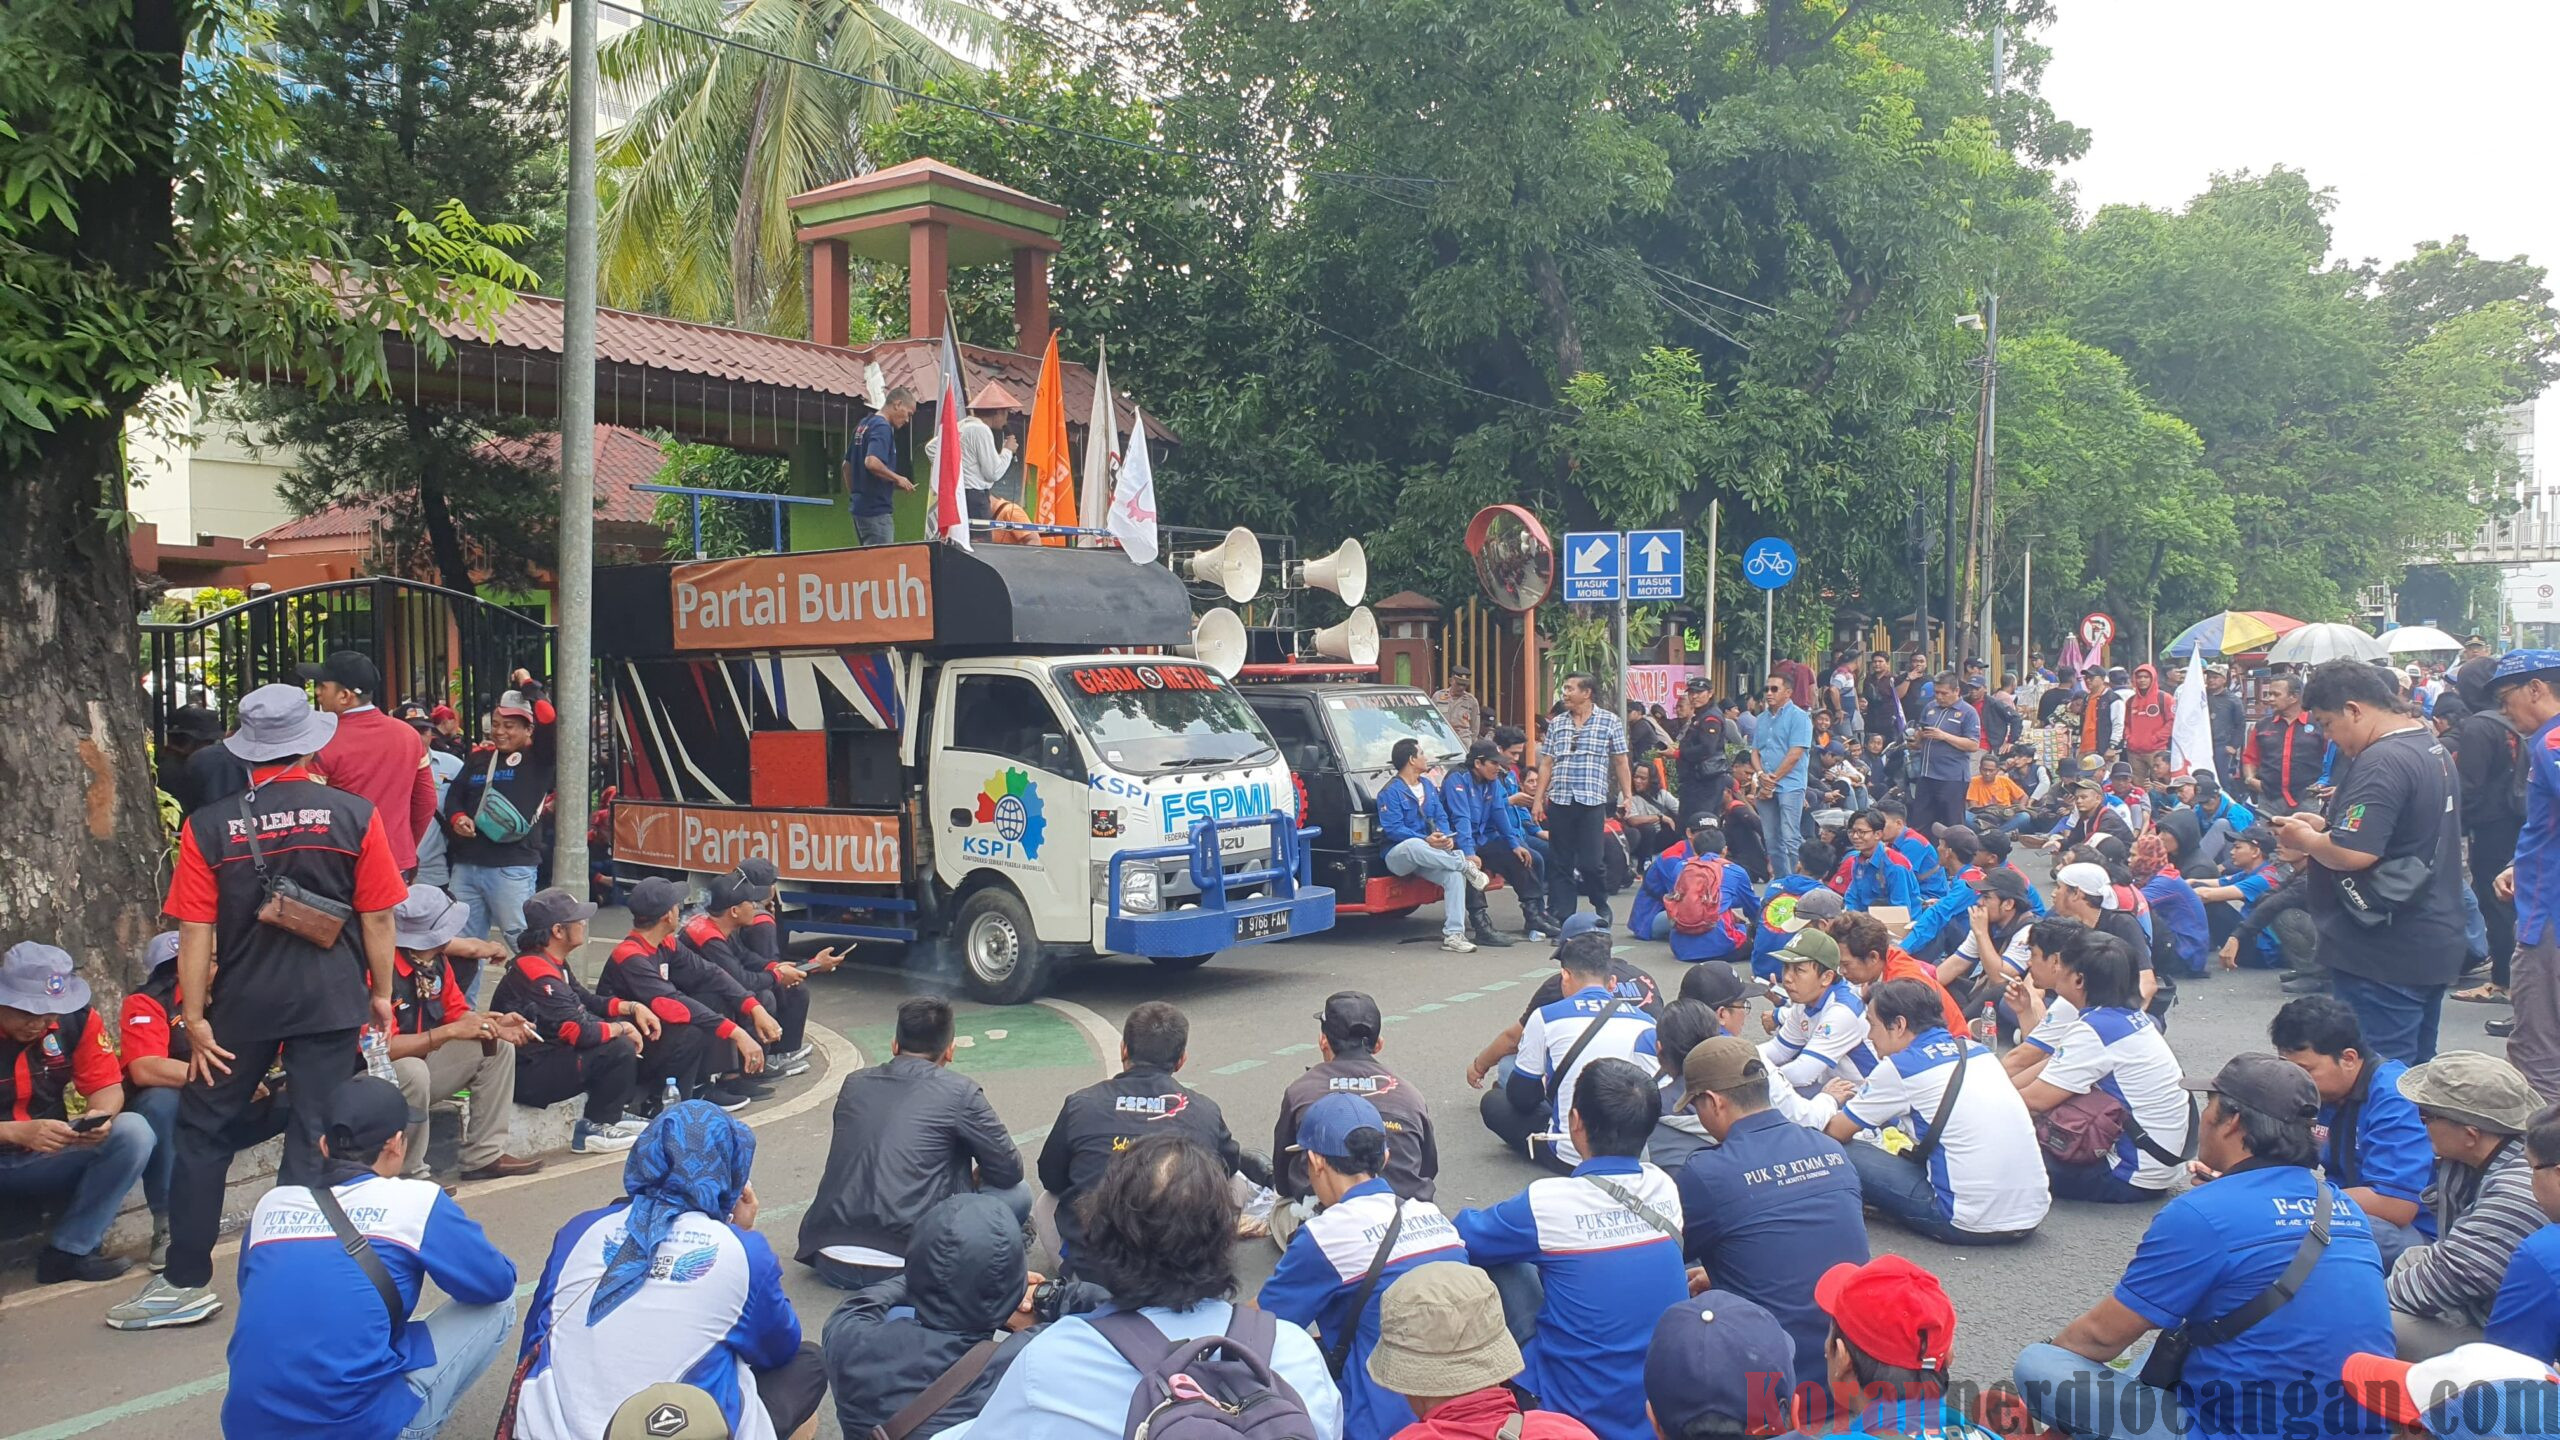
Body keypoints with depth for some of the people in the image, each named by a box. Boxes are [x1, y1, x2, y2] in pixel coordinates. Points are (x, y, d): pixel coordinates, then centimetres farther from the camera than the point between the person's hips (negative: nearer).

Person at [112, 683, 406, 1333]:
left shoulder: (209, 827, -4)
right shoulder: (354, 816, -6)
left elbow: (196, 932, -5)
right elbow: (377, 917, -3)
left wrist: (195, 1017, 1)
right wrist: (380, 993, 9)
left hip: (243, 1003, 1)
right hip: (331, 1001, 0)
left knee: (203, 1132, 14)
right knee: (315, 1139, 5)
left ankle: (186, 1282, 18)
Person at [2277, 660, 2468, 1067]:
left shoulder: (2381, 762, -21)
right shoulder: (2431, 746, 12)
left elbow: (2354, 854, -27)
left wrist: (2304, 839, -9)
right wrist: (2325, 823, 11)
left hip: (2385, 954, -10)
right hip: (2434, 942, 10)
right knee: (2417, 1072, 17)